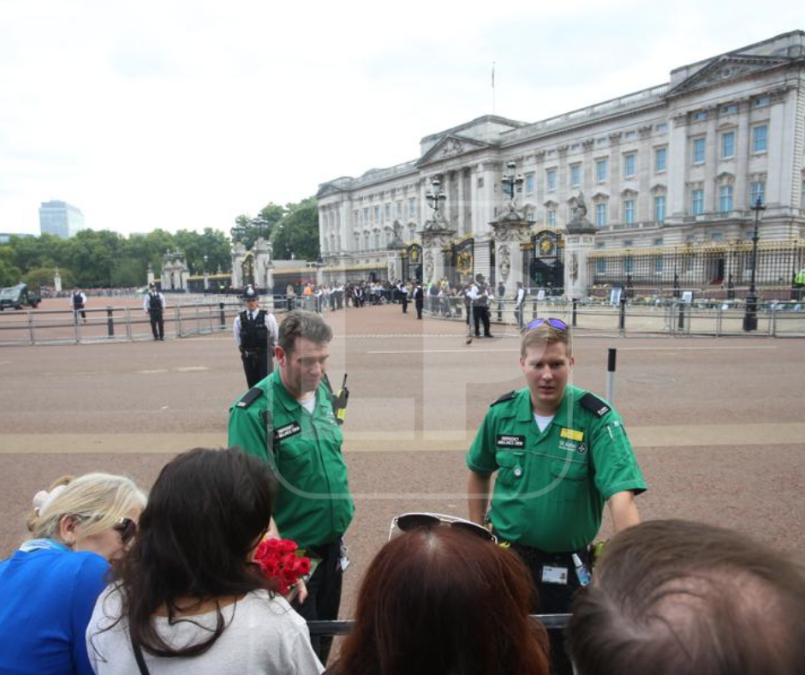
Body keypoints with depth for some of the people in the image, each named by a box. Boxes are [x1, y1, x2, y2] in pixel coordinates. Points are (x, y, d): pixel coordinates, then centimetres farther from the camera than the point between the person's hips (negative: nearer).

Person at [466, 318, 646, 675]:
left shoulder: (597, 418, -17)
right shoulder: (502, 412, -7)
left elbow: (621, 496, -26)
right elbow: (479, 471, 9)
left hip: (567, 568, -2)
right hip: (505, 559, 2)